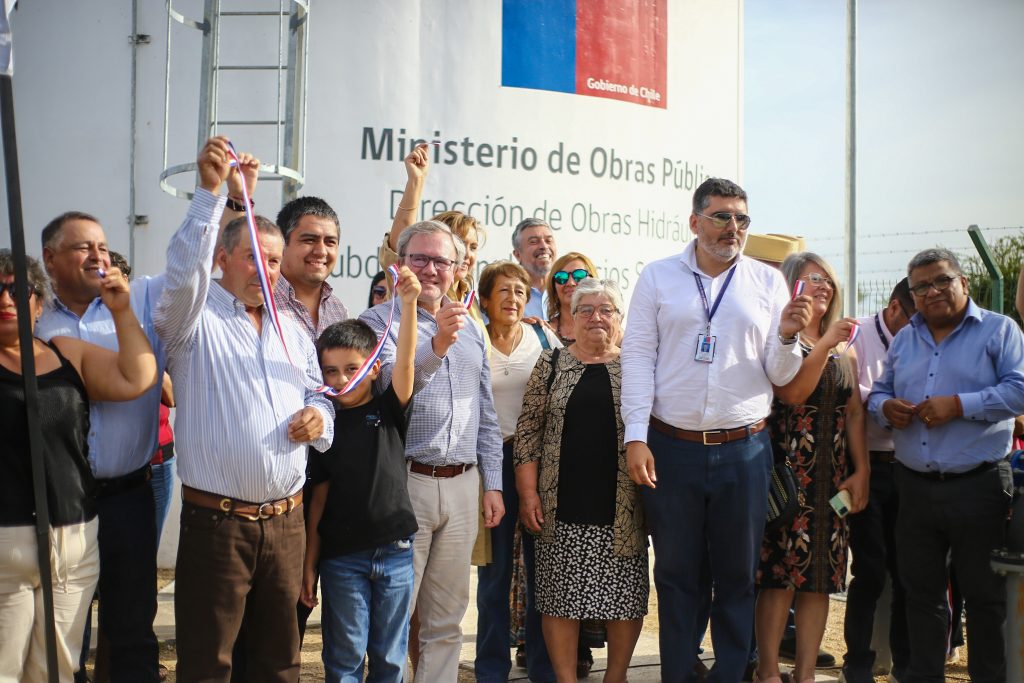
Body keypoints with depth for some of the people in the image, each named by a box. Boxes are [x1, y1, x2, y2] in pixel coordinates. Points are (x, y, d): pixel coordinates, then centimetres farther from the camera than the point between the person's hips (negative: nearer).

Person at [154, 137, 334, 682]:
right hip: (216, 520, -5)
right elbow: (182, 270, -23)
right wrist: (210, 191, -30)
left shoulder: (293, 331, 16)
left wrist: (317, 418, -3)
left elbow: (318, 397, 20)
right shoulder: (195, 317, -2)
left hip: (286, 520, 5)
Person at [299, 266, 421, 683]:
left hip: (394, 551, 0)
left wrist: (409, 302, -30)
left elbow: (405, 359, -16)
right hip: (342, 555, 0)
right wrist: (309, 564, 1)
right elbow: (319, 496, 2)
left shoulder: (389, 410, 0)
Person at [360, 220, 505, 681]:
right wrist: (436, 346, -34)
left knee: (447, 618, 11)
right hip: (405, 482, -5)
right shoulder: (378, 321, -1)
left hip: (461, 486, 5)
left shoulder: (469, 329, 15)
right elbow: (391, 385, -20)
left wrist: (492, 484, 12)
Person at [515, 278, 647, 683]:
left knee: (626, 596, 5)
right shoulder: (551, 364, 6)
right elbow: (528, 432, 3)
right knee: (561, 596, 4)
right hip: (563, 506, 0)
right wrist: (528, 492, -5)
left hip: (623, 508, 1)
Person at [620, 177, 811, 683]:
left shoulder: (768, 282, 7)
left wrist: (787, 337, -14)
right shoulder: (658, 277, 5)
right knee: (675, 574, 9)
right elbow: (637, 357, 0)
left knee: (738, 576, 9)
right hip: (671, 448, -1)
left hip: (744, 450, 1)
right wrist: (636, 436, -8)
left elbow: (780, 376, 7)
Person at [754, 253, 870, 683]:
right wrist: (825, 345, -16)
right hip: (788, 468, -6)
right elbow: (791, 394, -16)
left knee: (821, 575, 5)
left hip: (833, 476, 6)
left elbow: (854, 412, 13)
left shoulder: (844, 348, 16)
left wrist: (861, 471, 7)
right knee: (780, 572, -6)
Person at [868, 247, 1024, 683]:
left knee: (984, 594, 4)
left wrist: (958, 404, -19)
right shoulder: (904, 339, 15)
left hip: (978, 486, -5)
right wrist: (885, 407, -2)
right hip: (914, 487, 5)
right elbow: (879, 391, 20)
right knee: (921, 592, 14)